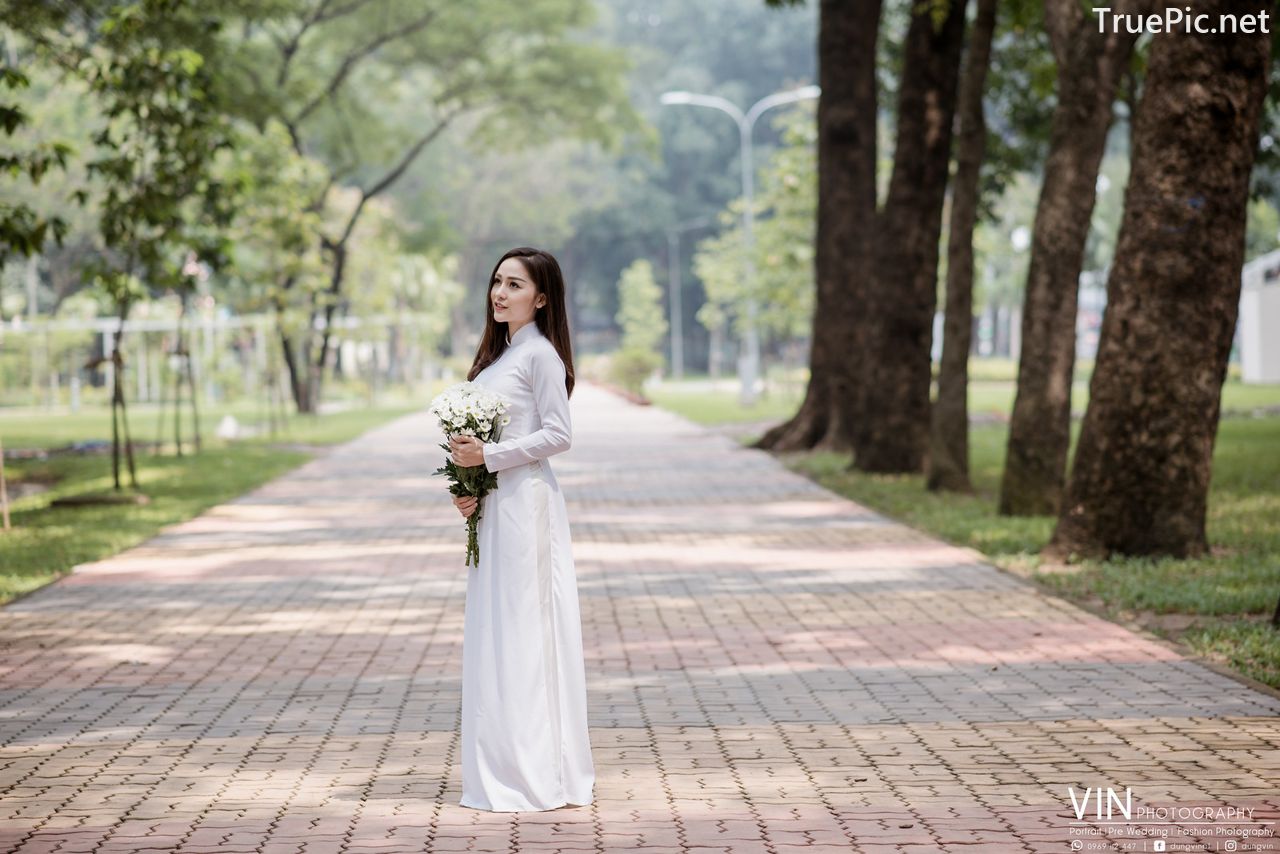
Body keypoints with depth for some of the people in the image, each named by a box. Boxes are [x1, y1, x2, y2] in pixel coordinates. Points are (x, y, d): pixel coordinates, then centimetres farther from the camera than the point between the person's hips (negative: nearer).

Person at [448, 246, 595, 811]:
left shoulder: (540, 354, -10)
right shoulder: (499, 353, 17)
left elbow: (558, 435, -15)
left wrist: (488, 456, -18)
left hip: (524, 504, -9)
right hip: (493, 506, 9)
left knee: (519, 632, -7)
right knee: (494, 634, 10)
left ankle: (530, 778, -2)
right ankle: (507, 770, 15)